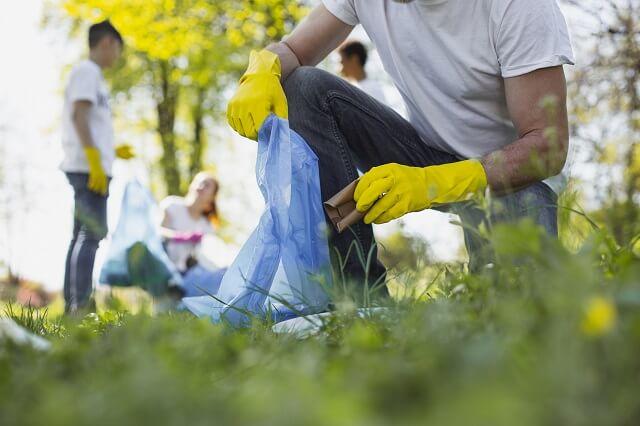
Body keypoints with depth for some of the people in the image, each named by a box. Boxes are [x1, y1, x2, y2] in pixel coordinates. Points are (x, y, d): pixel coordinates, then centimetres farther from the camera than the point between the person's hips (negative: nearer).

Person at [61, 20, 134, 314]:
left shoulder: (90, 75, 25)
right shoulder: (86, 71, -4)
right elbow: (78, 115, -16)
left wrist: (112, 151, 26)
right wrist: (95, 159, -22)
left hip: (89, 169, 10)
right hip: (88, 168, -10)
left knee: (83, 236, 9)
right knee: (91, 234, -16)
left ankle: (72, 306, 10)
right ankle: (79, 306, -21)